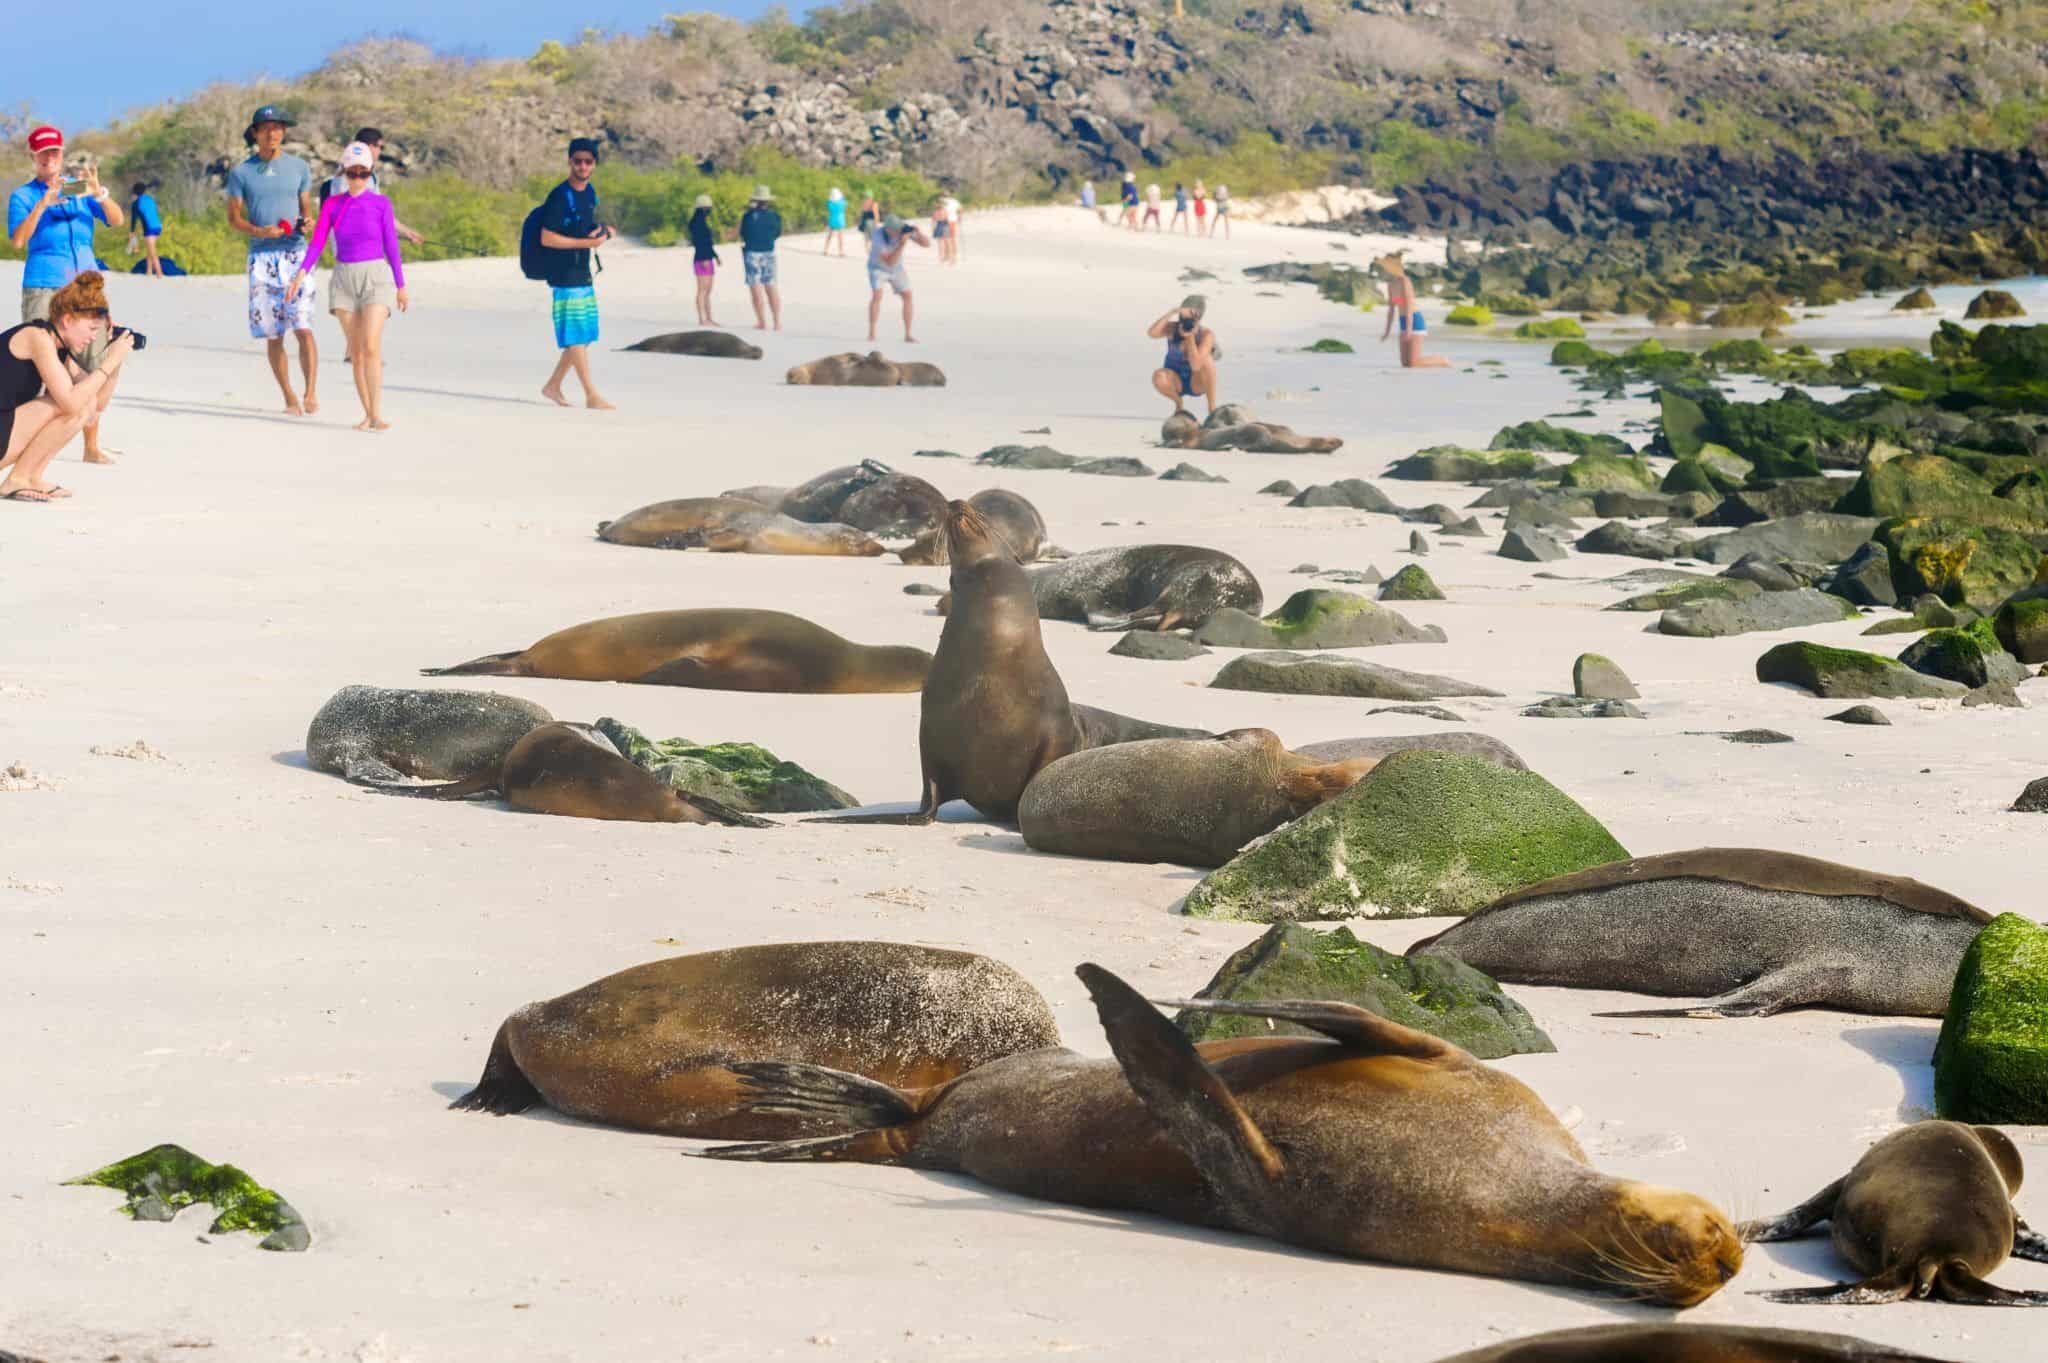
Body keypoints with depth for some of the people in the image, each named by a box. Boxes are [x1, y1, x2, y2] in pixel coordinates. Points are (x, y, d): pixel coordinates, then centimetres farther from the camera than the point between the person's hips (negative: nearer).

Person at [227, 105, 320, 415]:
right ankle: (289, 398, 11)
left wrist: (307, 222, -8)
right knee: (272, 335, 2)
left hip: (295, 253, 0)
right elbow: (233, 217, 5)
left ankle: (311, 394, -17)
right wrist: (259, 232, -13)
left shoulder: (299, 168, 9)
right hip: (262, 257, 0)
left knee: (303, 327, -15)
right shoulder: (241, 173, 5)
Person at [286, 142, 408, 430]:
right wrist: (301, 273, -19)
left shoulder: (381, 204, -1)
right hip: (344, 279, 3)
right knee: (356, 352, 3)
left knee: (371, 346, -18)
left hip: (376, 277, -3)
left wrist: (401, 286, 5)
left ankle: (377, 414, -19)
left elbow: (392, 246, 2)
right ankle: (368, 414, 11)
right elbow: (317, 243, -5)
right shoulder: (332, 205, 3)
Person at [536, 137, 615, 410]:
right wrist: (587, 242, -18)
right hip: (564, 276, -9)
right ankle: (591, 395, -6)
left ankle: (553, 386, 22)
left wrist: (601, 232, 5)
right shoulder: (560, 196, -14)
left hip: (583, 275, 9)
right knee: (576, 336, -7)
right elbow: (547, 238, -17)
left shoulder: (589, 192, 11)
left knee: (584, 336, 11)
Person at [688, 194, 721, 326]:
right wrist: (704, 259, -23)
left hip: (708, 259, 10)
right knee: (702, 290, -10)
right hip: (702, 259, -10)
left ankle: (709, 319, 11)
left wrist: (715, 256, 23)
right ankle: (701, 320, -11)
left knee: (708, 291, 9)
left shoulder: (704, 221, 17)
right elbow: (697, 241, -19)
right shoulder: (696, 221, -12)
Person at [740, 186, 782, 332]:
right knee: (772, 287, 10)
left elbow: (742, 233, -2)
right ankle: (778, 322, 8)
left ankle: (762, 322, -2)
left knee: (756, 288, 0)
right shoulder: (774, 216, -4)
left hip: (751, 253, -3)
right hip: (769, 252, 3)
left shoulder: (748, 216, -13)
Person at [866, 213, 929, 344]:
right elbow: (889, 262, -41)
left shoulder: (905, 229, -26)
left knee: (907, 297, -6)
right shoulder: (878, 236, -37)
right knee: (877, 296, -24)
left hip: (897, 268, 4)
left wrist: (917, 233, -45)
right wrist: (902, 244, -52)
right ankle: (871, 334, -16)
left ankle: (908, 334, 3)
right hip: (878, 267, -4)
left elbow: (927, 243, -24)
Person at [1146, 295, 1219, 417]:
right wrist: (1172, 313, -40)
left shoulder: (1207, 335, -22)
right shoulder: (1172, 329, -16)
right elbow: (1151, 333, -39)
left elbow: (1196, 366, -34)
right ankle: (1178, 404, 1)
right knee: (1159, 376, -34)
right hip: (1176, 382, 2)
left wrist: (1190, 336, -34)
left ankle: (1212, 408, -18)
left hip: (1197, 384, -2)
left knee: (1207, 359, -33)